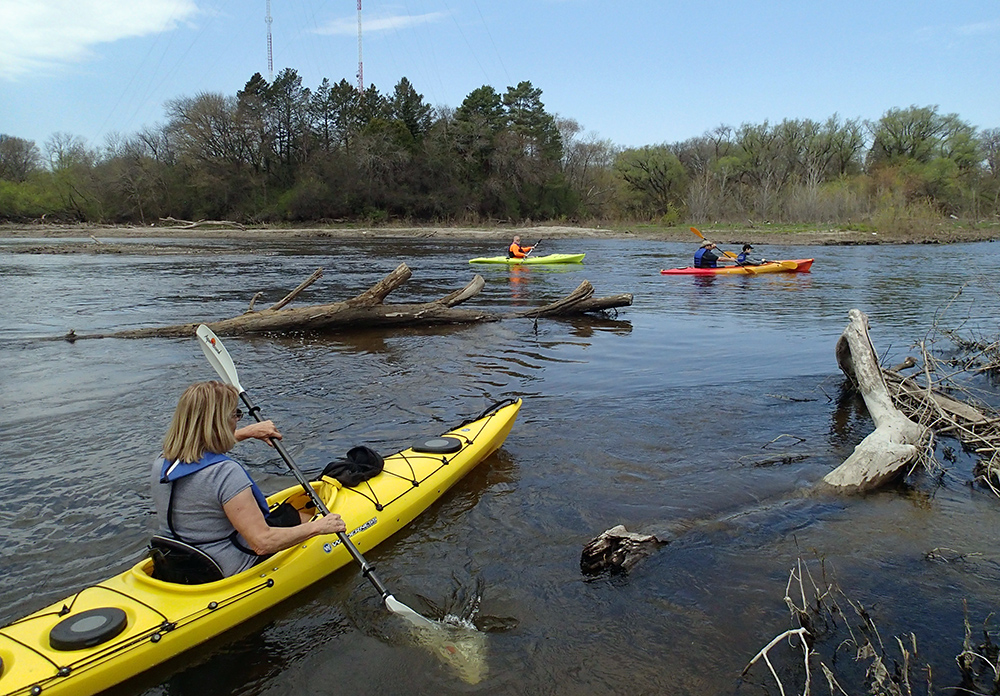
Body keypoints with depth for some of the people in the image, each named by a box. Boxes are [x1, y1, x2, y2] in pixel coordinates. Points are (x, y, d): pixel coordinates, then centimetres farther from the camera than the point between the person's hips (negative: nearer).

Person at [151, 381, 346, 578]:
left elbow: (203, 447, 19)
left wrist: (247, 432, 25)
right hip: (230, 572, -7)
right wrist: (318, 527, -21)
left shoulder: (161, 463, -7)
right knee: (305, 518, 17)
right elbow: (262, 543, -32)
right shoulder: (225, 472, -31)